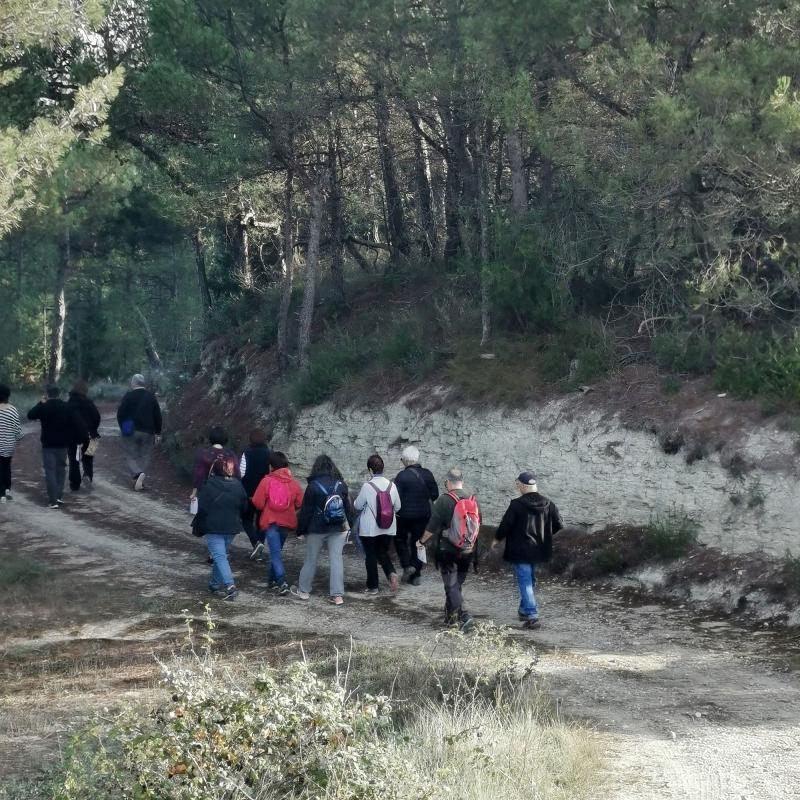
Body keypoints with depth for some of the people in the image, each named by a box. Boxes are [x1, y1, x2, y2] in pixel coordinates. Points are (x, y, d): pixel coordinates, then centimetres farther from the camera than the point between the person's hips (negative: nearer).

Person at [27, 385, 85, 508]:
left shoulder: (43, 407, -10)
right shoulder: (66, 407, 0)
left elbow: (30, 415, 7)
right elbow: (77, 423, -3)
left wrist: (40, 403, 12)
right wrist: (72, 440, 5)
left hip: (48, 444, -3)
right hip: (63, 444, 3)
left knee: (50, 471, -2)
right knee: (60, 469, 18)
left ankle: (53, 500, -9)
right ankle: (59, 496, 17)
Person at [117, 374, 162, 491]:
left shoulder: (128, 396, -6)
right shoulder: (152, 397, 4)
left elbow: (120, 414, -6)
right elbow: (158, 416, 5)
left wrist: (123, 427, 9)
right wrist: (157, 433, 11)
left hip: (131, 432, -2)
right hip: (147, 432, 2)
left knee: (131, 456, 4)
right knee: (145, 456, 10)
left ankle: (137, 474, -22)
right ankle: (140, 481, 1)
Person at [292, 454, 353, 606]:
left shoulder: (313, 486, -11)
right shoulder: (341, 484, 0)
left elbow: (305, 510, -8)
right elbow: (348, 507, 9)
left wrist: (301, 530, 0)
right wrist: (349, 525, 19)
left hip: (316, 529, -3)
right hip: (338, 529, 3)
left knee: (310, 559, 10)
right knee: (336, 559, 2)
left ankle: (303, 590, 22)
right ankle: (337, 595, -2)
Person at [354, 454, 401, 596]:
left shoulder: (367, 486, -16)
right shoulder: (391, 485, -5)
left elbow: (358, 506, -7)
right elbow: (397, 507, 3)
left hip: (369, 529, -4)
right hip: (388, 528, 4)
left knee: (370, 556, 8)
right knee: (383, 553, 19)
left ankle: (372, 588, 14)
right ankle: (392, 574, -8)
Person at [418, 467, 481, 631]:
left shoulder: (444, 501, -14)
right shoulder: (473, 500, 2)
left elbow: (432, 527, -12)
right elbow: (478, 524, 12)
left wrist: (422, 541, 4)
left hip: (448, 550, -5)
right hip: (468, 551, 5)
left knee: (451, 585, -1)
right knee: (458, 583, 18)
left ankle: (464, 616, -16)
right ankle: (450, 616, 30)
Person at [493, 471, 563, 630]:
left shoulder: (517, 504, -16)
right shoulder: (548, 504, 0)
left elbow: (505, 524, -15)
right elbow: (558, 524, 3)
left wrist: (497, 539, 3)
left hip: (520, 551, -6)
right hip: (538, 550, 6)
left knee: (525, 582, -4)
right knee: (530, 580, 22)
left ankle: (532, 616, -13)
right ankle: (525, 611, 33)